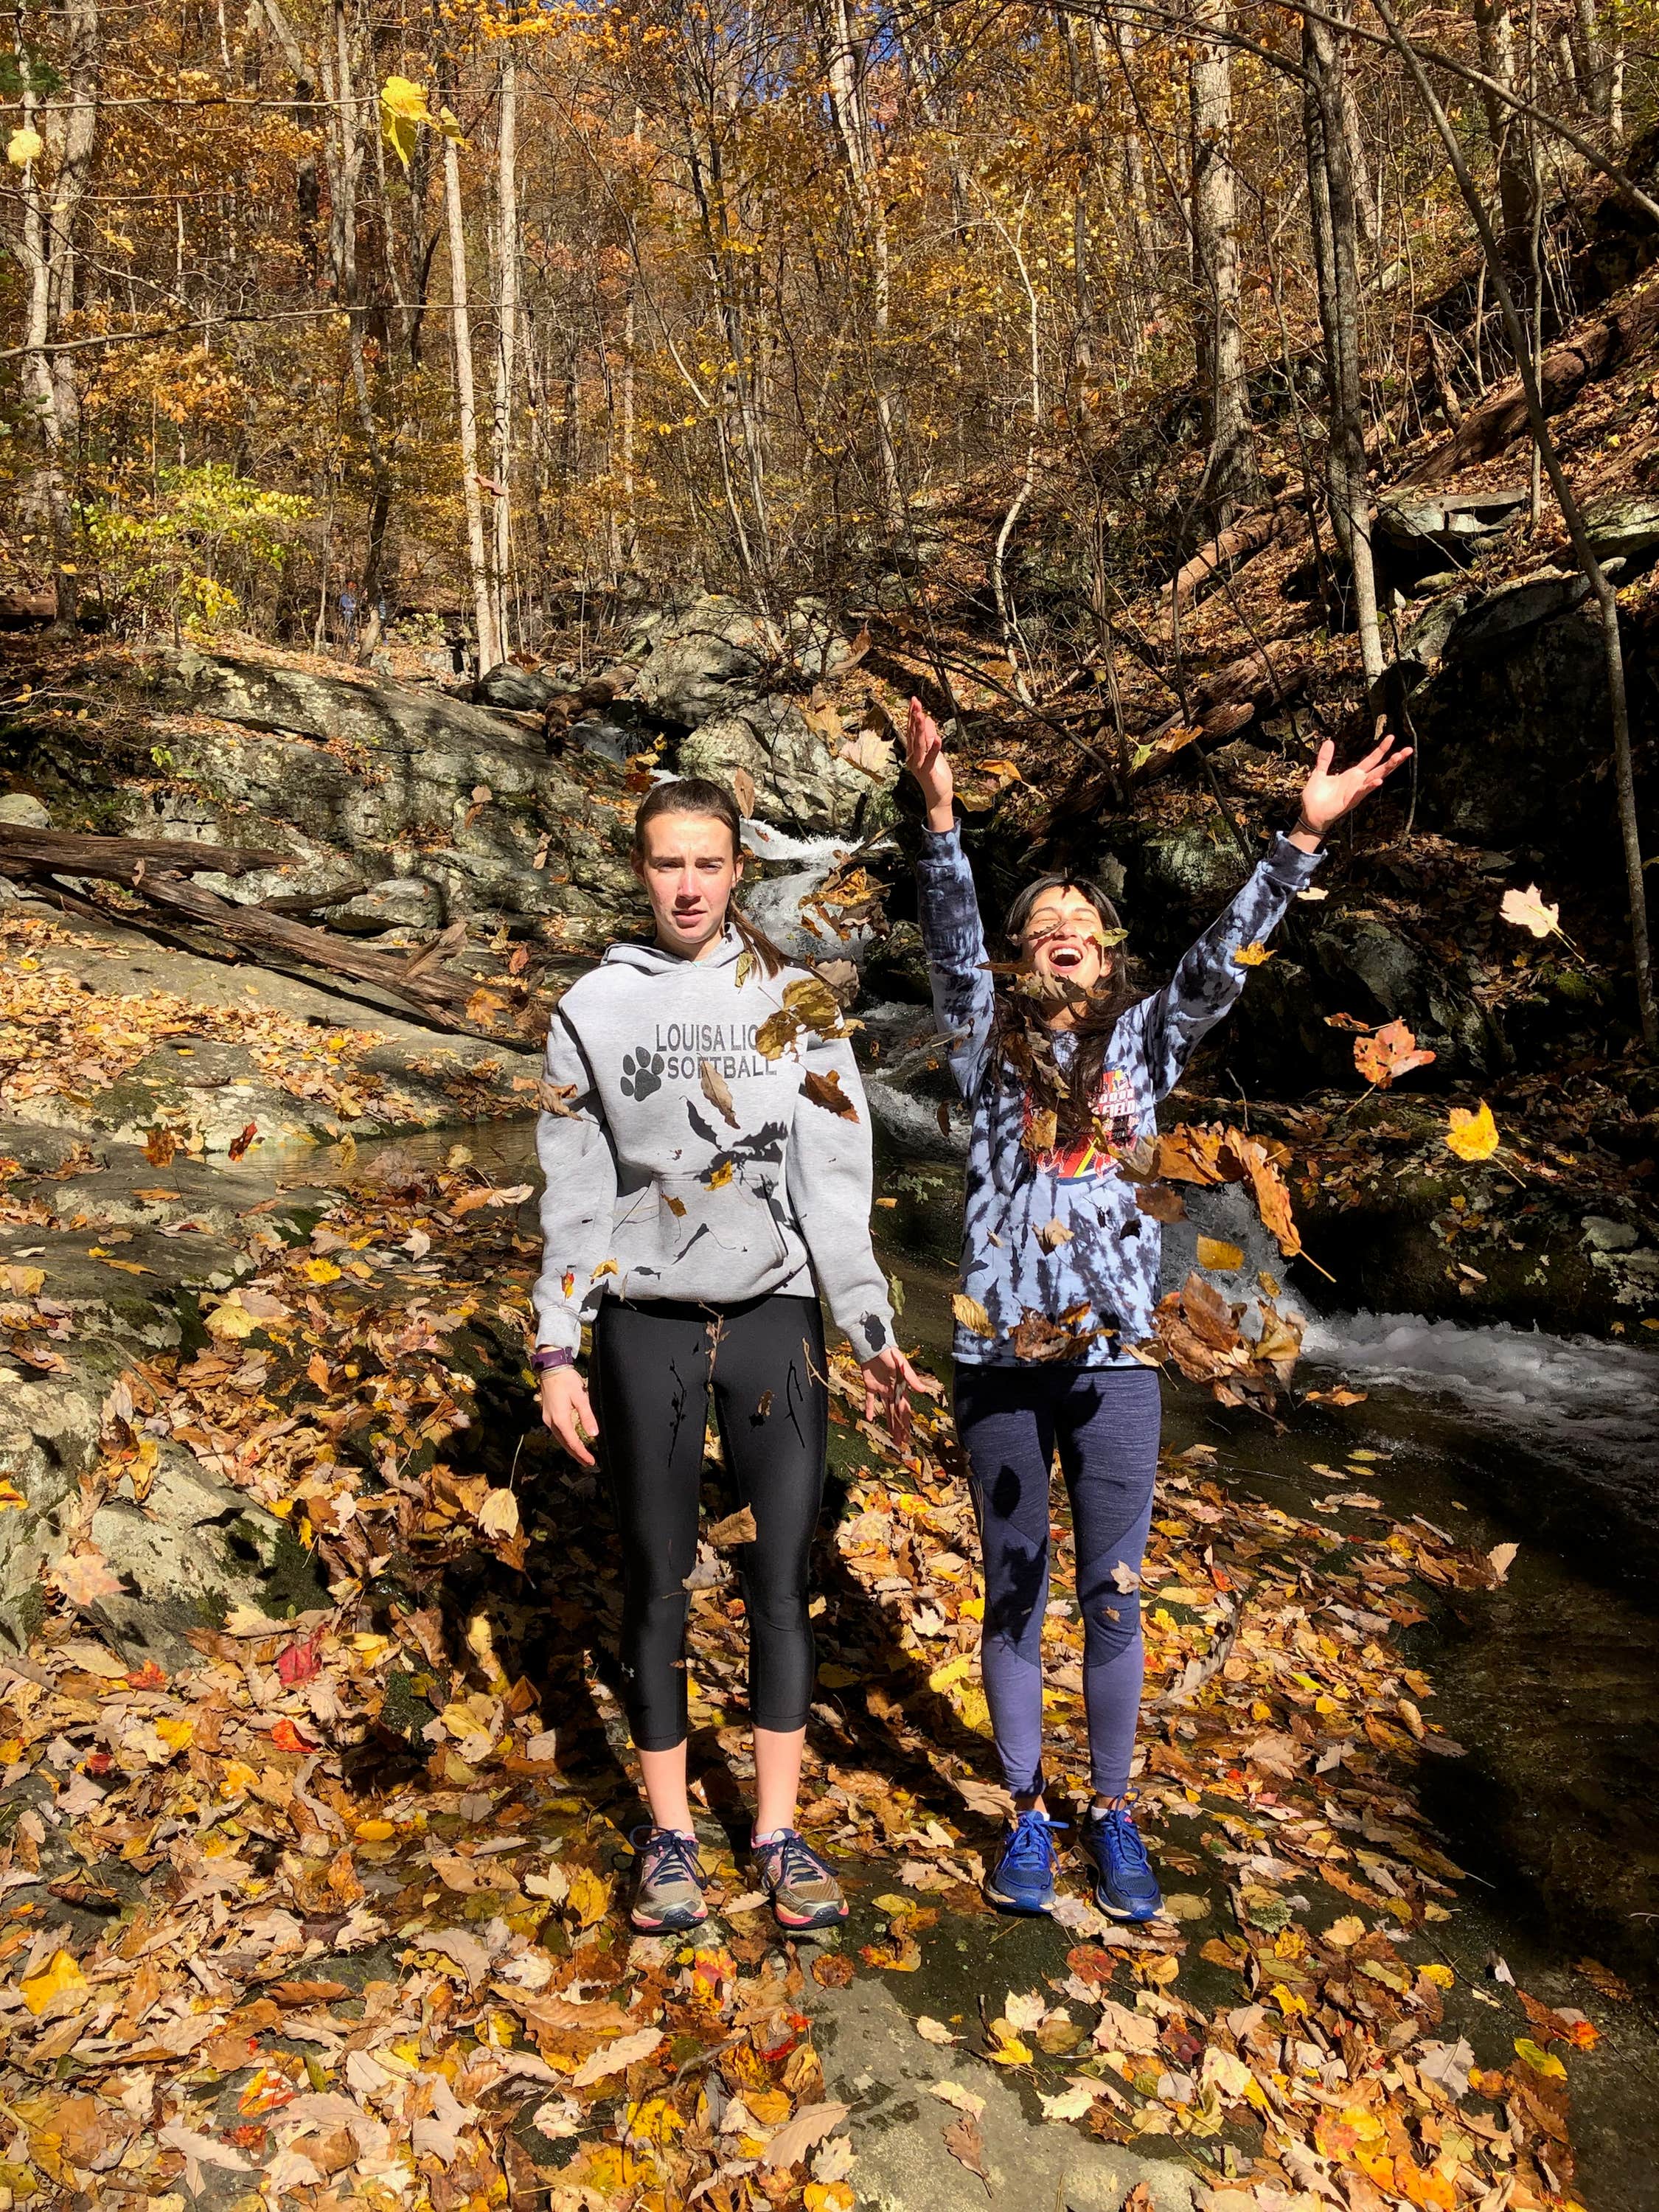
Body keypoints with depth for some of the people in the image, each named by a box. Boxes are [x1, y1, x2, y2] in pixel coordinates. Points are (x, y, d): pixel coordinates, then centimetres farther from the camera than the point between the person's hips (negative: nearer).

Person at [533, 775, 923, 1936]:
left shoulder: (796, 1000, 3)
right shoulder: (596, 1006, 3)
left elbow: (836, 1179, 2)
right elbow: (574, 1191, 4)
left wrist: (875, 1331, -1)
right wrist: (557, 1351, -1)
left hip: (776, 1315, 0)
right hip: (647, 1322, 0)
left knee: (783, 1573, 3)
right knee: (658, 1576, 7)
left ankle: (780, 1830, 18)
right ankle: (670, 1833, 22)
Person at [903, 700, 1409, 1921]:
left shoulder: (1144, 1040, 8)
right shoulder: (990, 1040, 5)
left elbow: (1221, 959, -2)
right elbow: (953, 945, -10)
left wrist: (1305, 838, -13)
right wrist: (940, 817, -24)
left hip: (1111, 1360, 1)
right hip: (1000, 1358, 0)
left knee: (1113, 1598, 8)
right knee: (1013, 1597, 10)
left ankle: (1114, 1813, 27)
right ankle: (1027, 1813, 27)